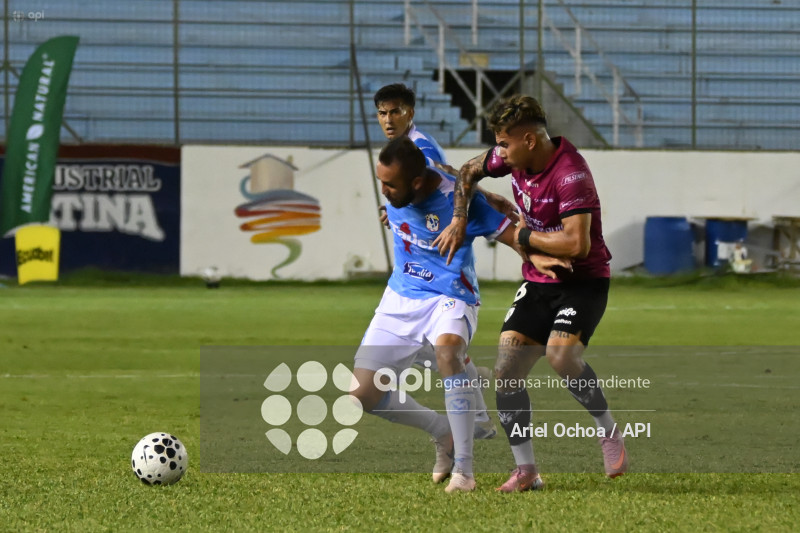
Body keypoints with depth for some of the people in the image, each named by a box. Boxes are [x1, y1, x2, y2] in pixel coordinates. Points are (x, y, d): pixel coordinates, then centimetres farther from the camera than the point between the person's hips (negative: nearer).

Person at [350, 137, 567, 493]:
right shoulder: (394, 194, -7)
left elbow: (510, 233, -25)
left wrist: (536, 256, -39)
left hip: (449, 298, -6)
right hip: (400, 299, 6)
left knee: (447, 350, -40)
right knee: (363, 396, -3)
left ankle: (463, 467, -32)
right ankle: (444, 432, 22)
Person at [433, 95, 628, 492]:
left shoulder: (570, 174, -26)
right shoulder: (514, 158, -2)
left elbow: (577, 244, -34)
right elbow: (469, 171, 19)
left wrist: (525, 236, -19)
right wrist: (459, 220, 6)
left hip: (584, 281, -8)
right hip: (537, 282, 8)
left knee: (560, 353, -32)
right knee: (505, 372, -5)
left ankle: (609, 432, -8)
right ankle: (525, 471, 5)